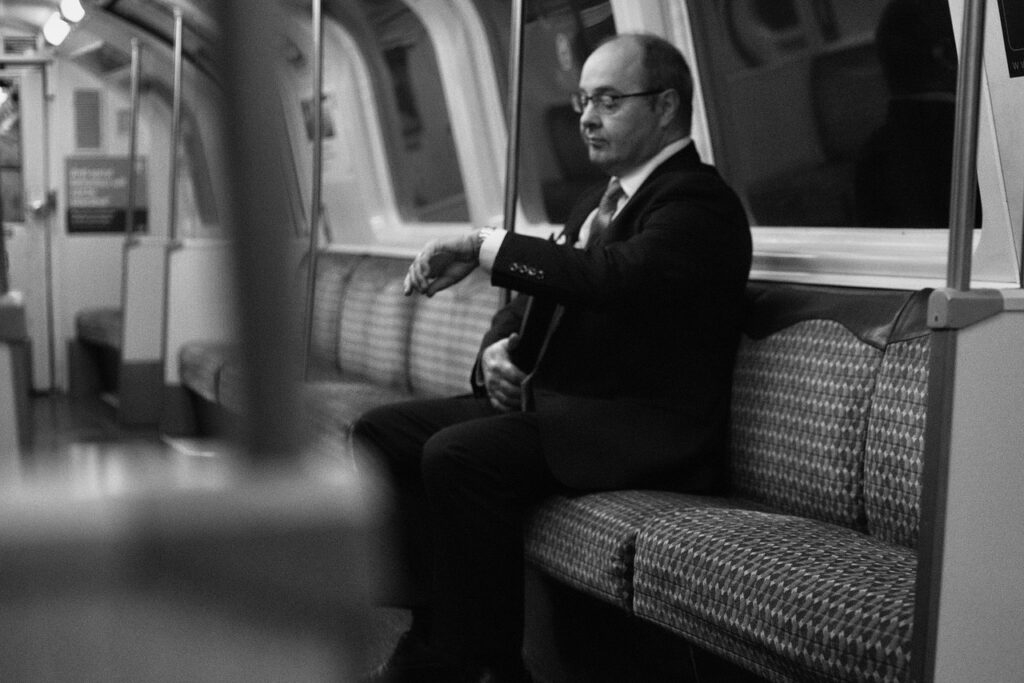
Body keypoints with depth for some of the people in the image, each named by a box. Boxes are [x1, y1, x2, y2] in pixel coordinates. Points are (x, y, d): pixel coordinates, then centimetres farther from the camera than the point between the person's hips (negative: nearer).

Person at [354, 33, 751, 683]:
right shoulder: (597, 203, 20)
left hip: (646, 428, -10)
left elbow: (616, 277, -28)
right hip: (554, 404, 10)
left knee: (458, 454, -29)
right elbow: (535, 302, 23)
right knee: (380, 433, -2)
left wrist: (484, 245, -24)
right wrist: (498, 350, -1)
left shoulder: (700, 202, -9)